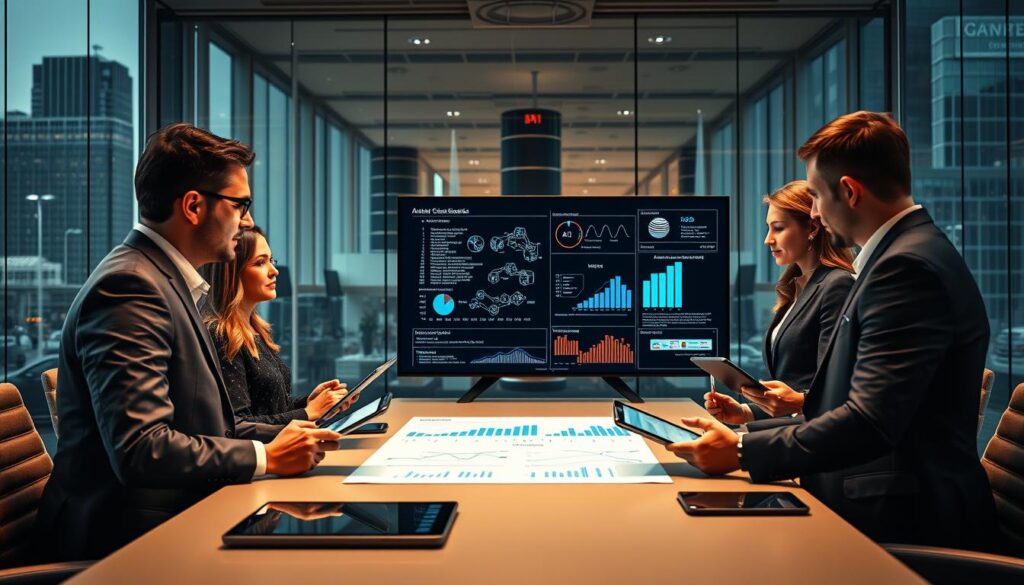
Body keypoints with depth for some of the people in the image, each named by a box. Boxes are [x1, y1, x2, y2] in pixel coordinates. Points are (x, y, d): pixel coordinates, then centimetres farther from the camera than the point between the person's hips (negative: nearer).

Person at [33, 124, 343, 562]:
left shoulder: (166, 280, 13)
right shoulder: (130, 286, -18)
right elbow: (140, 448, -25)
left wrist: (280, 435, 4)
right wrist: (266, 457, -16)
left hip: (172, 518, 9)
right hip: (126, 539, -9)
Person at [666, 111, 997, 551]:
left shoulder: (909, 266, -18)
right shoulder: (906, 254, 14)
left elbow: (869, 423, -24)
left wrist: (742, 450, -17)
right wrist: (749, 431, 8)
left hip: (904, 514, -9)